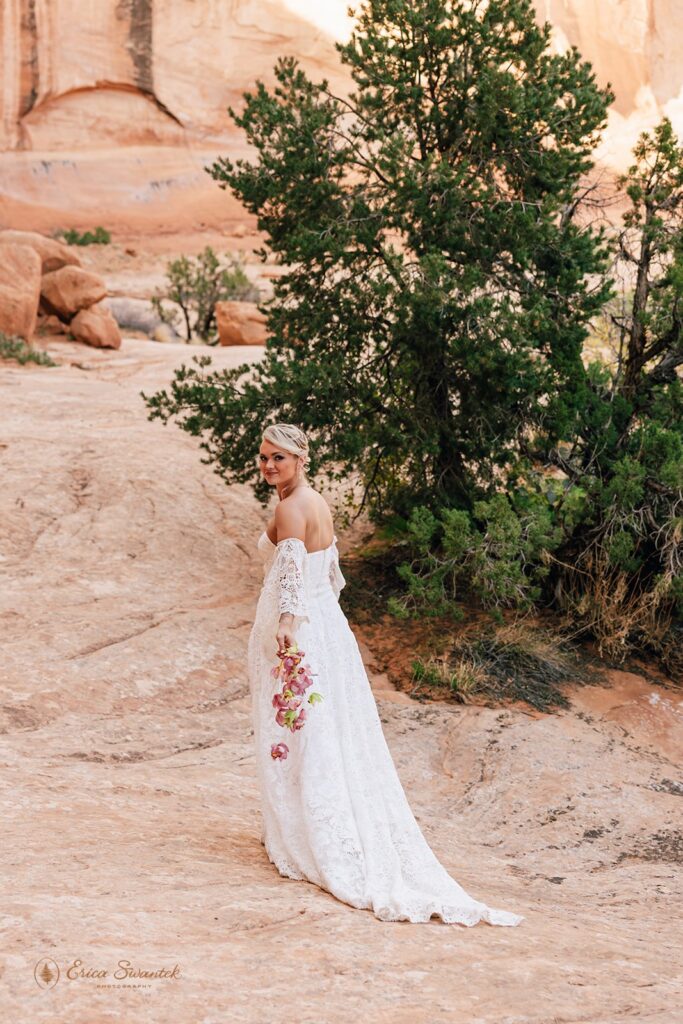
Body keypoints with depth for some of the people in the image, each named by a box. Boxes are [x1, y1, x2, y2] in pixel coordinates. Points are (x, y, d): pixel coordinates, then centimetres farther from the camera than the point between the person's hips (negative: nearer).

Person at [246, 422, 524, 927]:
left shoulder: (290, 509, -17)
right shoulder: (318, 503, 11)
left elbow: (291, 583, -22)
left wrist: (285, 645, -21)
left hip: (298, 633, -9)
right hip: (327, 622, 9)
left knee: (294, 732, 0)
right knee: (335, 737, 12)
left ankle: (303, 844, 7)